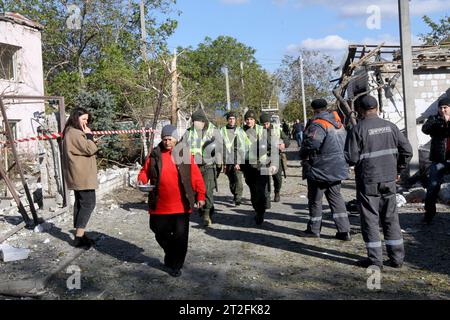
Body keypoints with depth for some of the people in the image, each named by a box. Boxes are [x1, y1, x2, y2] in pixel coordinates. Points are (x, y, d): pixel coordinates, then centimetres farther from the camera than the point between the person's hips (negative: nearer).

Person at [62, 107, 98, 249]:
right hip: (83, 176, -11)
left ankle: (79, 234, 21)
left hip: (78, 176, 11)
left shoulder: (71, 133, 17)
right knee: (88, 203, -9)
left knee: (80, 203, 14)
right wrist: (89, 135, -9)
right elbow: (90, 149, -19)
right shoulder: (75, 134, -17)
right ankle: (79, 237, -9)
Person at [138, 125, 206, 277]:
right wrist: (142, 179, -9)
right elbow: (145, 171, 12)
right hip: (160, 206, 2)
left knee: (180, 237, 1)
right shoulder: (154, 155, 4)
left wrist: (200, 196, 0)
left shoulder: (185, 155, 0)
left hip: (181, 206, -2)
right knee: (161, 234, 14)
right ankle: (170, 255, 42)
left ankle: (175, 265, 19)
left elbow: (196, 177, 1)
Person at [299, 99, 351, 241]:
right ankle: (344, 230, 12)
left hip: (319, 170, -8)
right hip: (337, 169, 8)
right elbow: (344, 142, 20)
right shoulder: (339, 124, 10)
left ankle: (314, 229, 19)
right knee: (336, 197, 14)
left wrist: (303, 156, -14)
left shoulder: (318, 124, -19)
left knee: (315, 200, 7)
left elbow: (311, 143, -32)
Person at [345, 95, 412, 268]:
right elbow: (407, 150, 4)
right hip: (389, 180, 4)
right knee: (391, 218, 13)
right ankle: (397, 257, 20)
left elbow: (351, 158, -14)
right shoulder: (390, 126, 3)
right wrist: (397, 169, 15)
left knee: (370, 219, 4)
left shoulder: (357, 129, -11)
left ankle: (375, 259, 8)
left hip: (368, 181, -4)